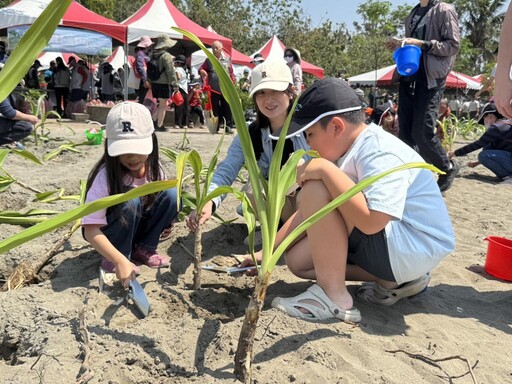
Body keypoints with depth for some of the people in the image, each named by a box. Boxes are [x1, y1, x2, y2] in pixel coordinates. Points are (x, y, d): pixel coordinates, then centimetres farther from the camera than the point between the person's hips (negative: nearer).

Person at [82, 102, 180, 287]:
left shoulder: (153, 168, -15)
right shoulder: (105, 177, -30)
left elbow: (160, 198, 7)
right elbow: (90, 230, -32)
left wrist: (163, 221, -7)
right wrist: (120, 260, -42)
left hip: (139, 226, 5)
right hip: (109, 234, -4)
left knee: (171, 194, -19)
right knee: (131, 199, -34)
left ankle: (143, 249, -2)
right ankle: (116, 257, -11)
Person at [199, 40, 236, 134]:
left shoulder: (227, 60, 9)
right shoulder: (209, 60, 8)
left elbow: (231, 73, 12)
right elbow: (201, 69, 12)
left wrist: (233, 81, -1)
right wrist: (202, 72, -10)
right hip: (213, 89, 0)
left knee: (227, 108, -2)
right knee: (214, 109, 5)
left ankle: (228, 127, 3)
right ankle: (215, 127, 12)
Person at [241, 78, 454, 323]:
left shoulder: (381, 155, -23)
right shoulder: (348, 152, 5)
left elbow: (371, 221, -37)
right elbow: (310, 211, 7)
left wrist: (326, 169, -30)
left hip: (415, 250, -10)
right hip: (386, 244, 10)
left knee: (316, 190, -23)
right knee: (297, 259, 5)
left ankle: (333, 296, -14)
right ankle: (396, 281, 5)